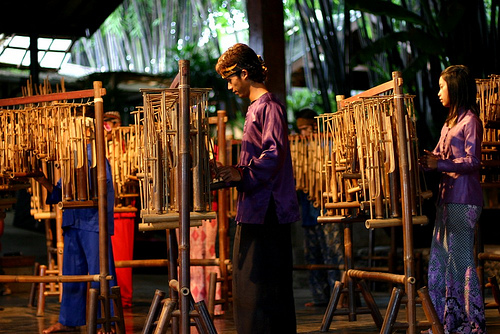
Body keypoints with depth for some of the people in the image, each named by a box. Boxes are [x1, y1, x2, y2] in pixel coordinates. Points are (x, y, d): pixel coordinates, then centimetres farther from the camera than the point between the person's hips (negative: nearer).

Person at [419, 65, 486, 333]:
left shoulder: (470, 121, -8)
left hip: (464, 200, -9)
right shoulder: (449, 124, 18)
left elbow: (472, 161, -17)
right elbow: (437, 157, 23)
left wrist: (440, 165, -24)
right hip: (446, 199, 9)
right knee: (439, 260, 9)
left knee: (461, 259, -7)